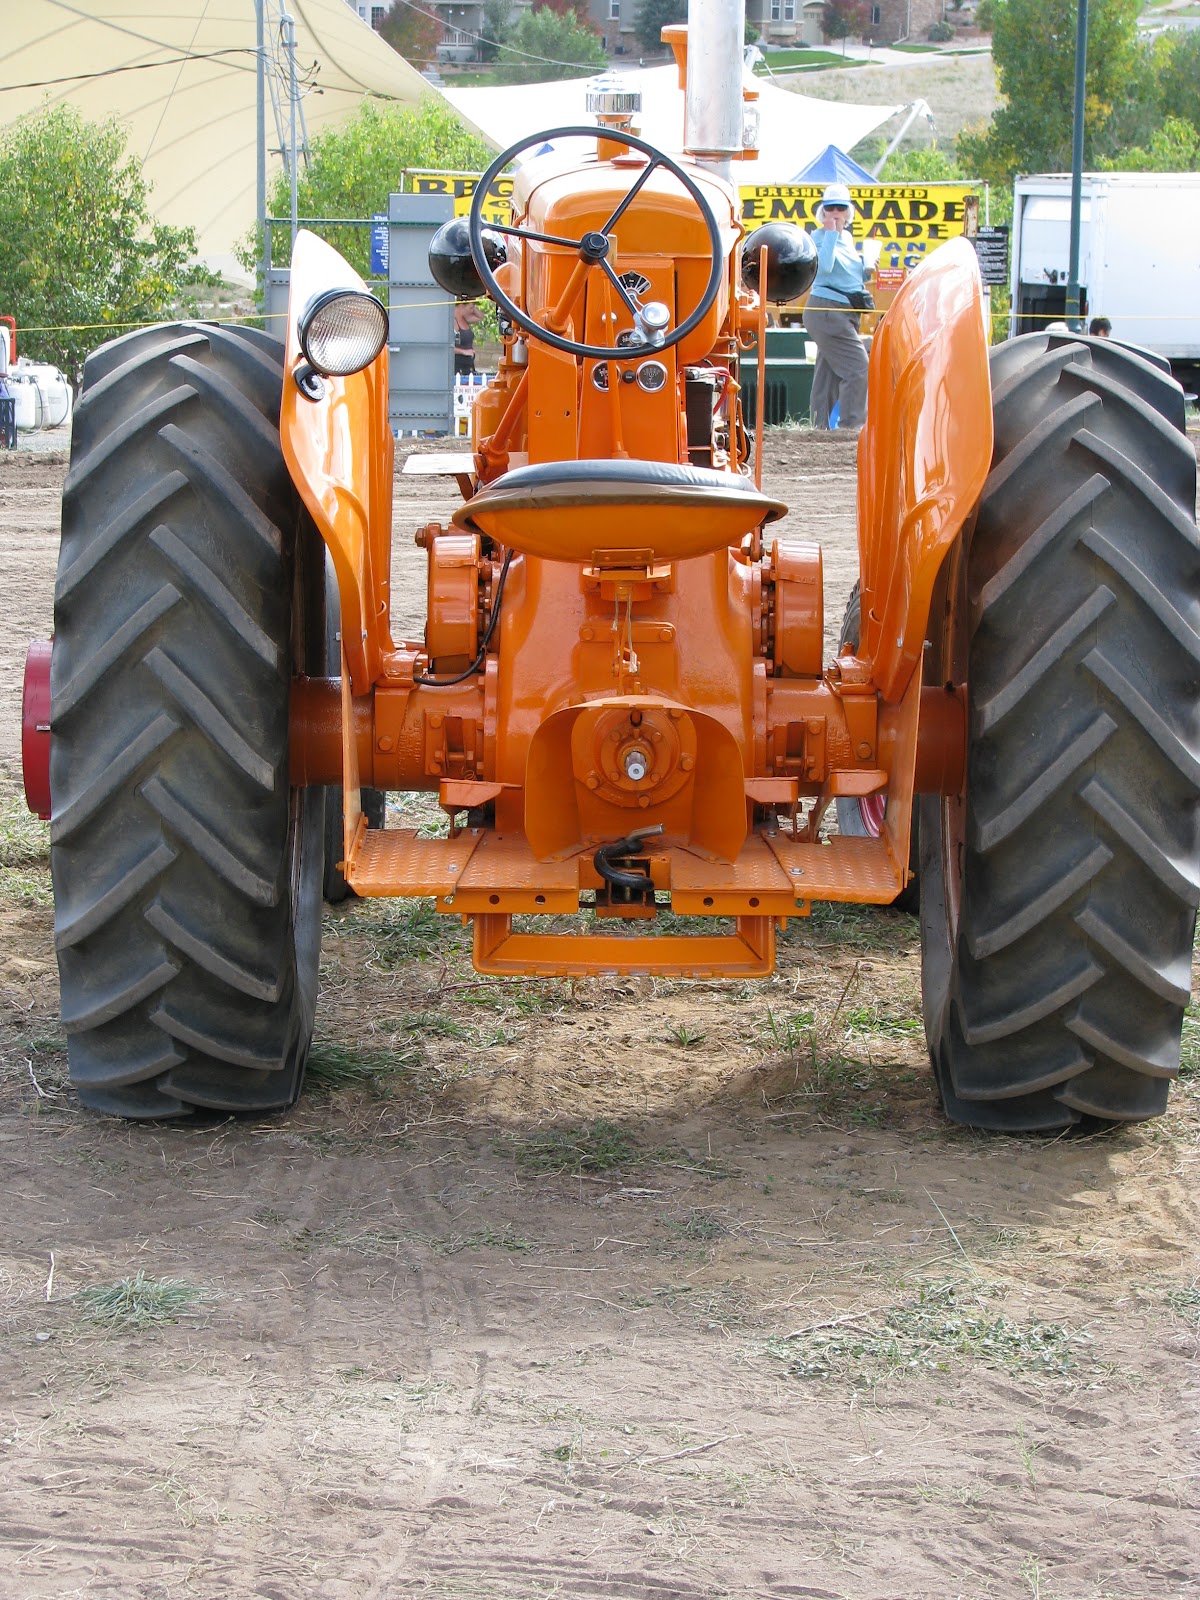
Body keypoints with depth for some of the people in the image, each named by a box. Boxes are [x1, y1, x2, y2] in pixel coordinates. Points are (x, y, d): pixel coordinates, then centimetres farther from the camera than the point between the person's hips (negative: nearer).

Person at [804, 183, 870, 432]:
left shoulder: (847, 238, 17)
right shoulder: (818, 238, -6)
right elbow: (824, 266, -25)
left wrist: (866, 269, 6)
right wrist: (831, 233, -19)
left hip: (846, 313, 9)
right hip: (827, 311, -9)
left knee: (829, 372, 10)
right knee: (858, 366, -15)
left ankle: (822, 426, 12)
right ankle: (852, 425, -13)